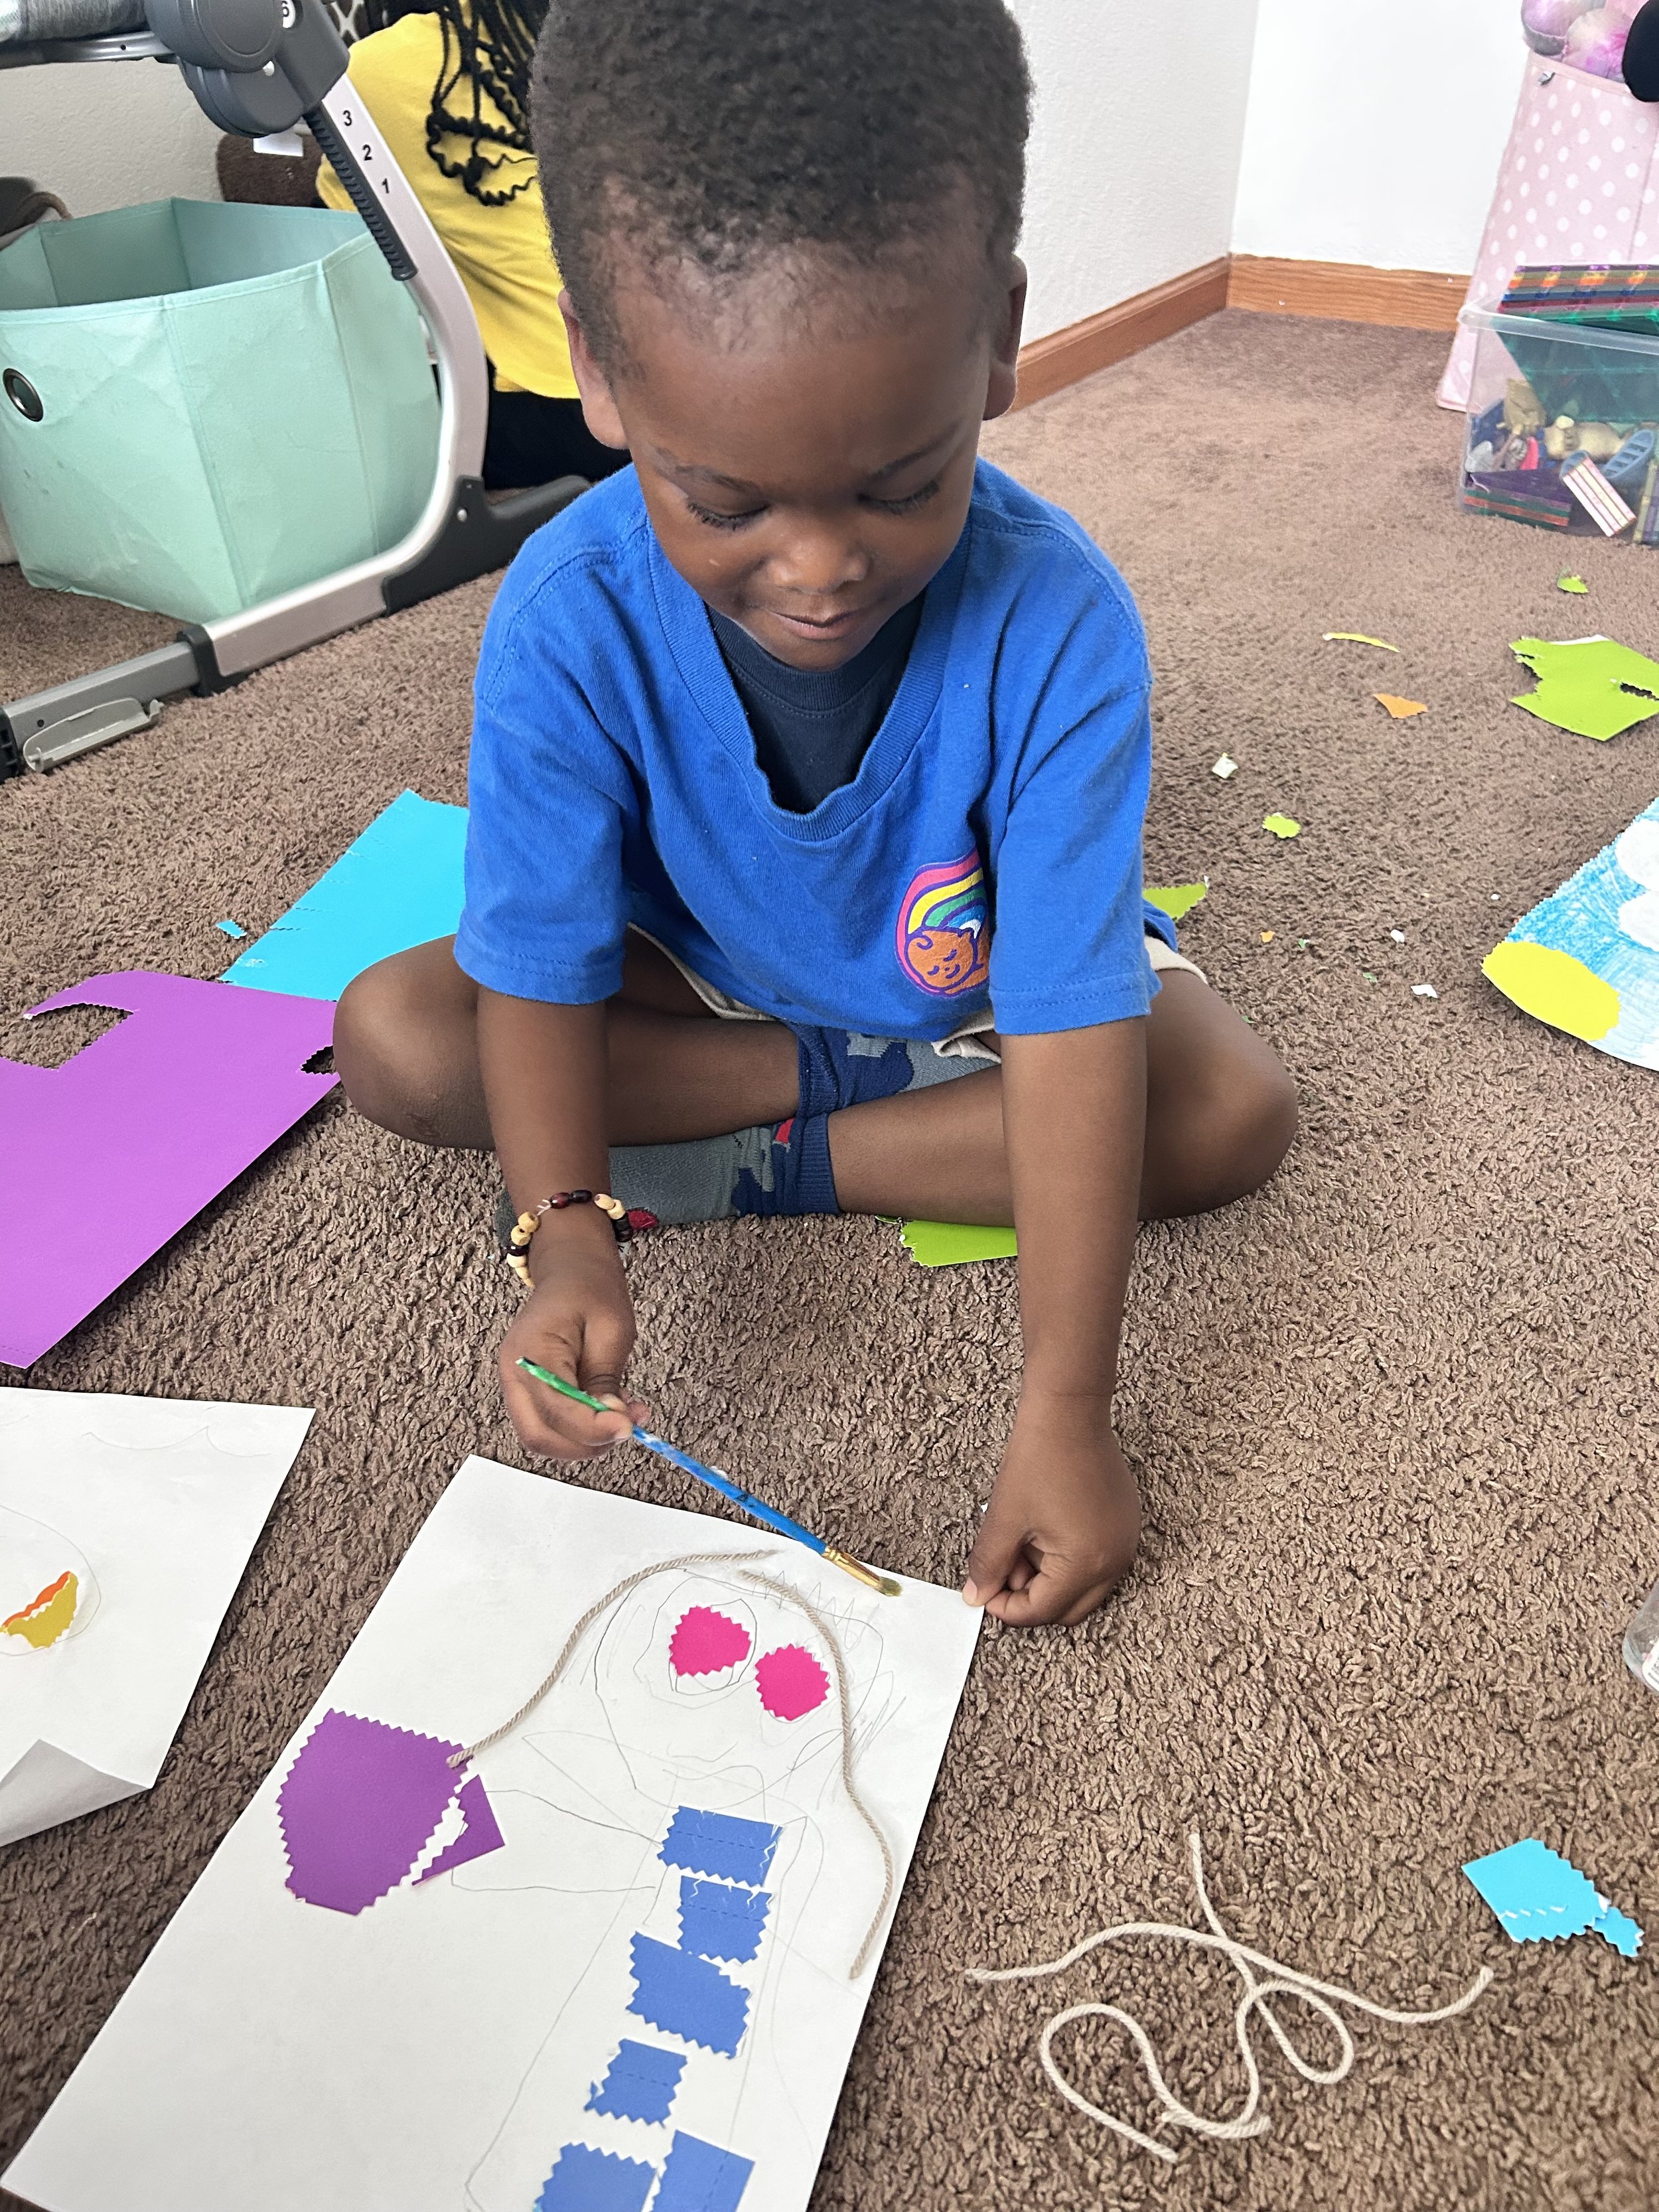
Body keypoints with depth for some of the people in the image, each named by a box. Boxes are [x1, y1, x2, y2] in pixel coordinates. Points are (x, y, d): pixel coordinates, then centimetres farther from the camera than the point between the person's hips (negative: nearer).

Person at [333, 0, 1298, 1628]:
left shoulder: (1055, 624, -32)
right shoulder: (569, 622, -27)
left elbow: (1069, 1035, -33)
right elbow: (542, 974, -21)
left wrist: (1063, 1411, -35)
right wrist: (565, 1233, -38)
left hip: (970, 982, 0)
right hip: (700, 980, 2)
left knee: (1235, 1113, -24)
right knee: (391, 1039, -17)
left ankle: (759, 1167, -18)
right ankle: (854, 1092, -14)